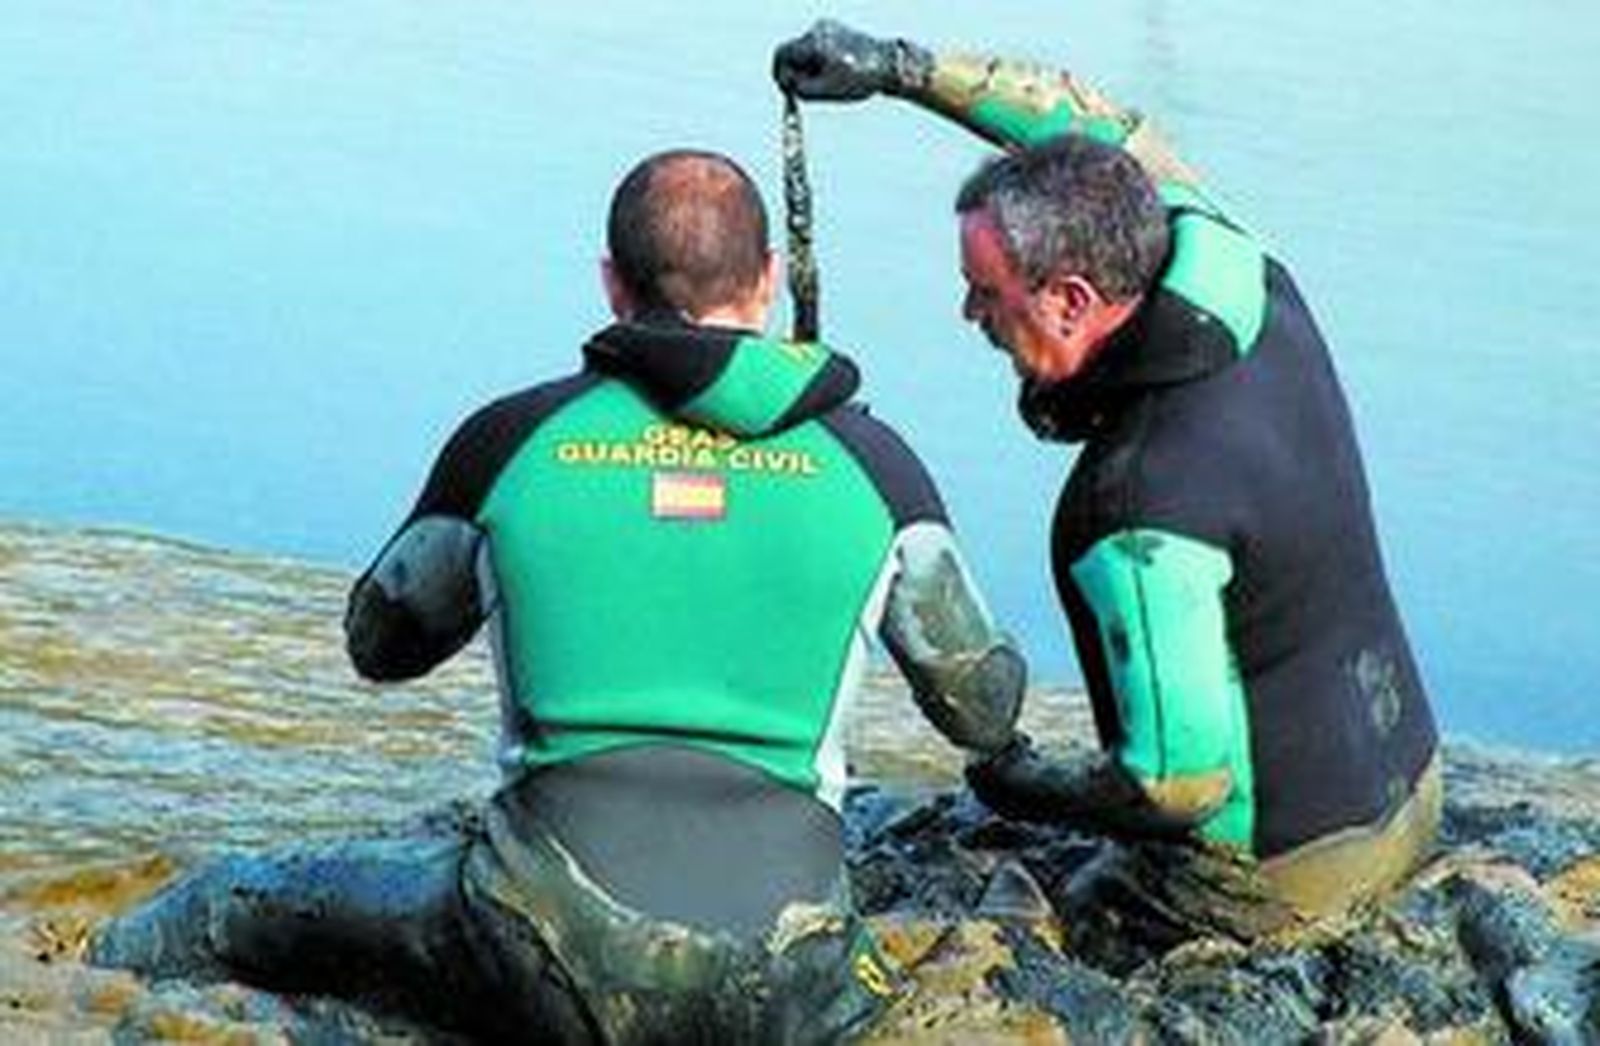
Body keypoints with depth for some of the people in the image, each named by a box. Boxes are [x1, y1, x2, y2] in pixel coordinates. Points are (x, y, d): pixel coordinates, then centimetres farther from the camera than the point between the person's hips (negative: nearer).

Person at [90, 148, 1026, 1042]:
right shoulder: (871, 463, 5)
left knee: (235, 909, 22)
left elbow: (380, 644, 21)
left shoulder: (515, 441, 3)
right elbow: (986, 713, 17)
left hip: (554, 965, 0)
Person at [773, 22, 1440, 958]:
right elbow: (1096, 127, 8)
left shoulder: (1147, 505, -31)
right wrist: (901, 68, 4)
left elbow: (1184, 777, -29)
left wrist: (1030, 791, -10)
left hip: (1274, 872, -8)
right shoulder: (1255, 288, -8)